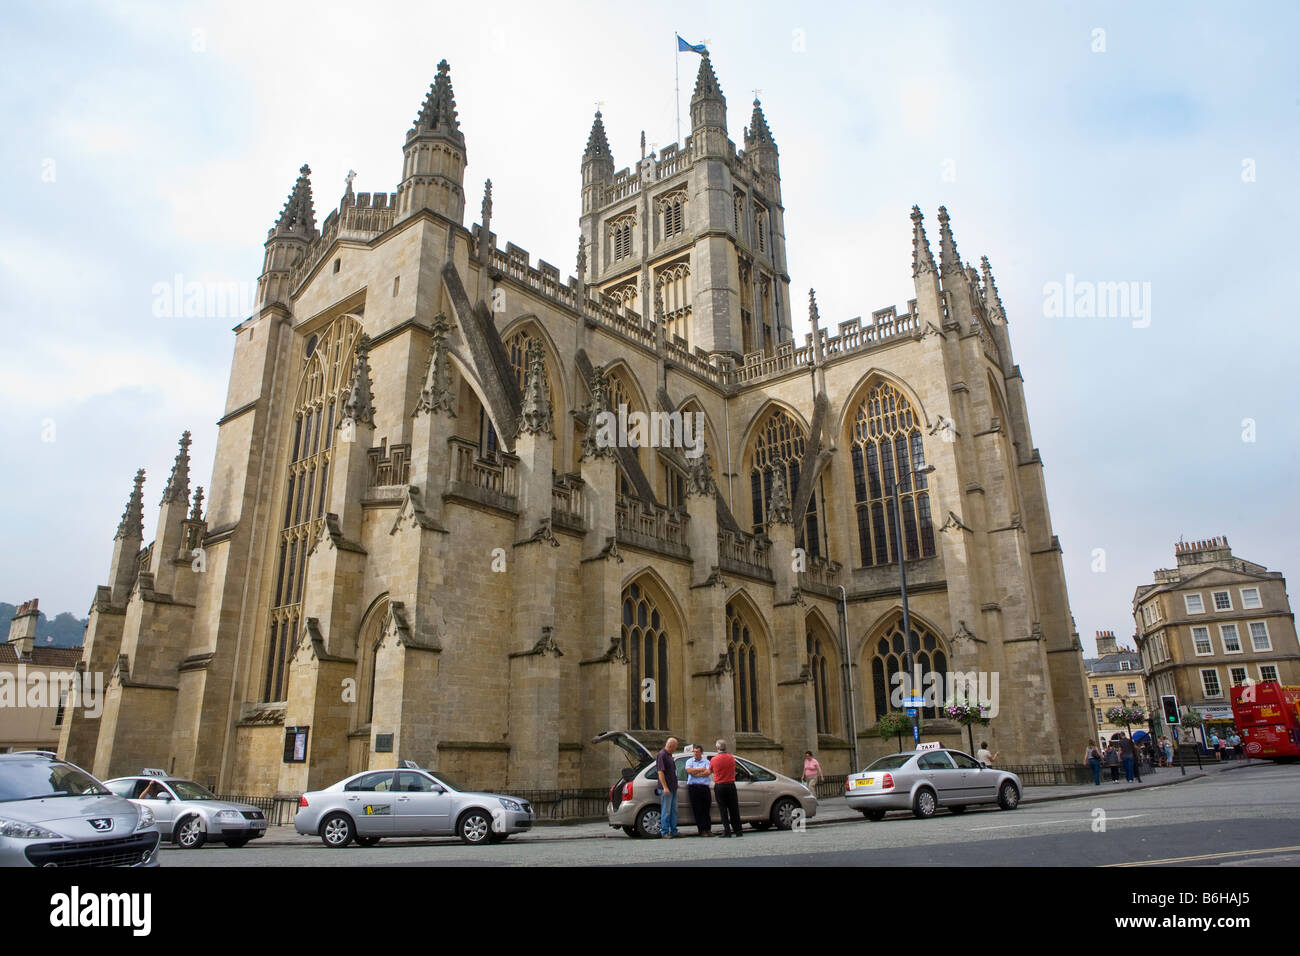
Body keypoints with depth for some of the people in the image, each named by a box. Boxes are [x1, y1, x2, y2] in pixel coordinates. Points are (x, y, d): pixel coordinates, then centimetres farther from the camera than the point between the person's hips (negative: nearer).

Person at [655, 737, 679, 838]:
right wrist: (665, 787, -22)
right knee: (666, 811, -4)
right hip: (666, 788, -9)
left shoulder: (669, 755, 17)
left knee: (674, 811, 11)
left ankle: (673, 831, 17)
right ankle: (664, 832, 1)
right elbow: (660, 772, -18)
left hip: (673, 788, 9)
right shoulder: (662, 755, -12)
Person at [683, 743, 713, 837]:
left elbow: (708, 772, -5)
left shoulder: (706, 762, 12)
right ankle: (702, 830, 0)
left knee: (706, 810, 0)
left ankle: (708, 829, 7)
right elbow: (689, 771, -6)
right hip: (693, 787, -1)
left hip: (704, 787, 1)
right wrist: (701, 769, -1)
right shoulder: (689, 761, 13)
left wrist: (695, 773, -7)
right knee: (697, 810, -3)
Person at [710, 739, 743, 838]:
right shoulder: (731, 758, -1)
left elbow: (709, 770, 10)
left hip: (719, 786, -2)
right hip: (730, 784, 2)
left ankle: (727, 831, -4)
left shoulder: (714, 759, -6)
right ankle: (738, 831, 10)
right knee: (734, 809, 8)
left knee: (723, 809, 2)